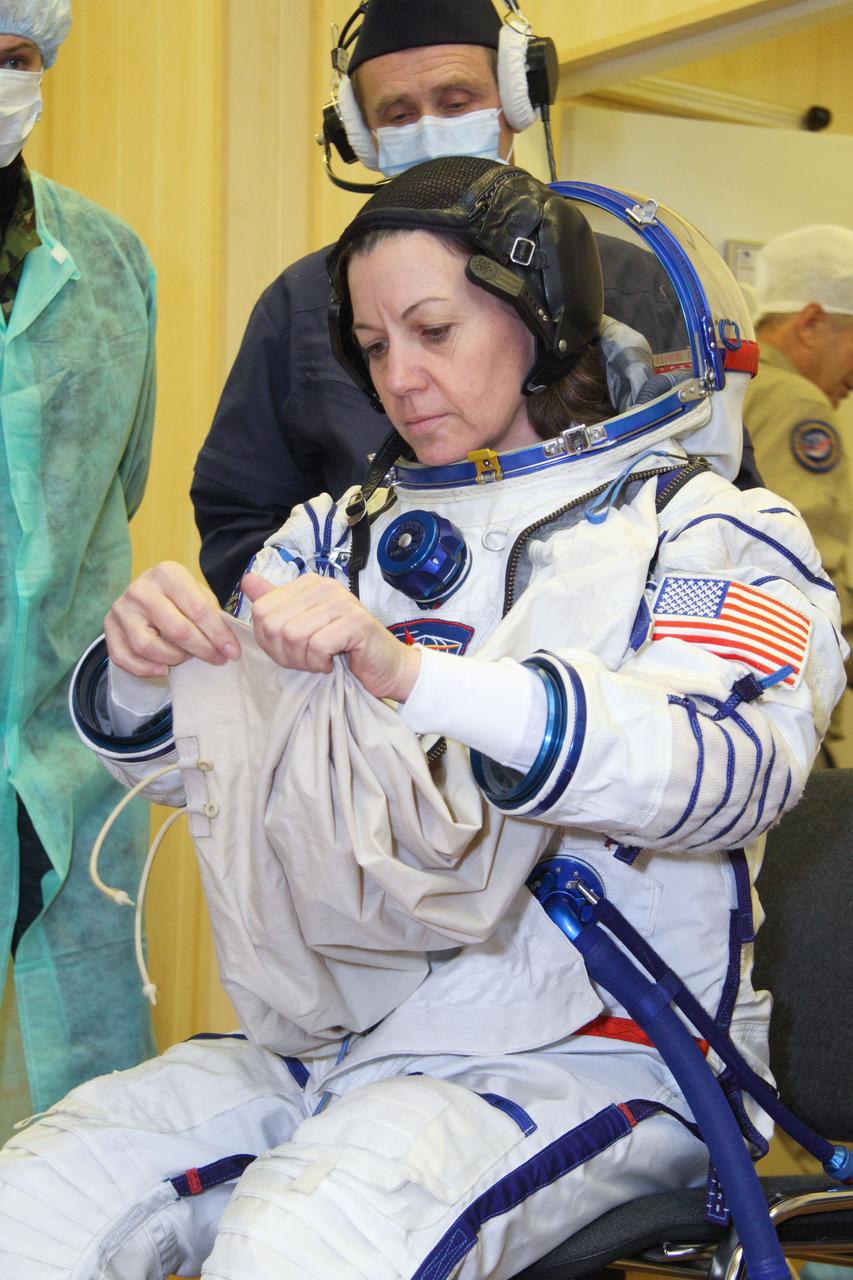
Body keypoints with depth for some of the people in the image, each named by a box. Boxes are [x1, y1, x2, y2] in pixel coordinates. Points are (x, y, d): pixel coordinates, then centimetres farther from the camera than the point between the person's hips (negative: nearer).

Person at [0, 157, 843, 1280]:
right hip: (332, 1037, 5)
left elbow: (738, 757, -19)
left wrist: (412, 674, -32)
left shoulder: (704, 529, 2)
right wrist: (142, 667, -11)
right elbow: (177, 753, 14)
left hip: (590, 1050, -4)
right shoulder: (345, 532, 17)